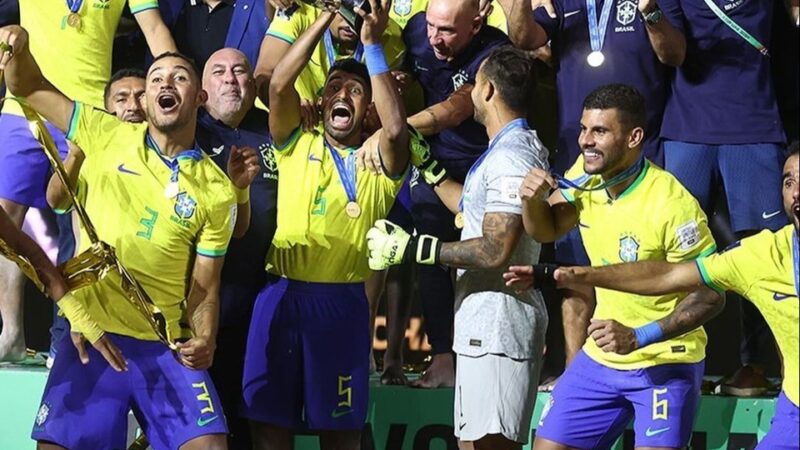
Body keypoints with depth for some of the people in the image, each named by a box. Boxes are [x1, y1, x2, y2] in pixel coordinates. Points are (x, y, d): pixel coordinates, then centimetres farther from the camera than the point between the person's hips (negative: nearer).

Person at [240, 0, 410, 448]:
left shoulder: (377, 160, 8)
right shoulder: (298, 145, 12)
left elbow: (396, 129, -14)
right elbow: (280, 85, -3)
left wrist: (373, 46, -12)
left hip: (343, 302, -1)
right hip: (282, 295, 1)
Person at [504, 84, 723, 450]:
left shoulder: (670, 203, -24)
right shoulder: (586, 175, -4)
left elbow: (710, 297, -19)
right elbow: (546, 230, 14)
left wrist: (639, 337, -27)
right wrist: (531, 198, -9)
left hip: (665, 364, -7)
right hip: (601, 357, 7)